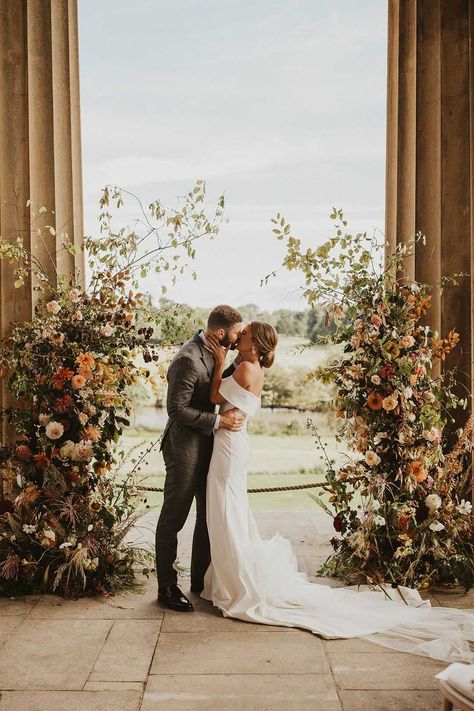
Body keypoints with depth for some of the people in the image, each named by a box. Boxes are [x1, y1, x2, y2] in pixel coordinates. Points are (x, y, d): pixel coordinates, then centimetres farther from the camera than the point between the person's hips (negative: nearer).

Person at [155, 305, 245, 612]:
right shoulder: (188, 359, -23)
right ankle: (167, 587, 17)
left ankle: (201, 579, 31)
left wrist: (239, 363, 0)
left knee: (210, 514, 17)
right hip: (185, 447, -9)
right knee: (173, 517, 4)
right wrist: (218, 421, -23)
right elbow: (177, 409, -24)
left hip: (207, 446, 9)